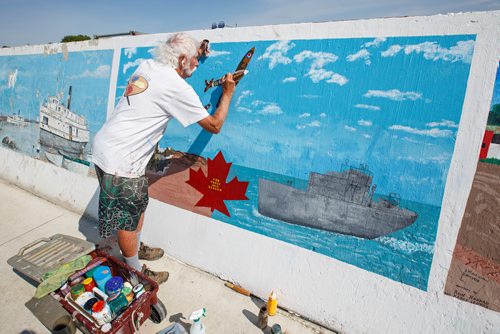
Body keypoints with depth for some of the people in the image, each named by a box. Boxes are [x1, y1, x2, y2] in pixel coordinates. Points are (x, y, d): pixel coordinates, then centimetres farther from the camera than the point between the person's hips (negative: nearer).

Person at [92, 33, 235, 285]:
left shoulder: (147, 65, 6)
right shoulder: (177, 87, -18)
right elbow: (214, 125, -12)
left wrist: (195, 52, 24)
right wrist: (227, 93, 2)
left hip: (105, 146, 9)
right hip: (120, 161, -9)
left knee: (138, 205, 24)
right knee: (127, 219, 8)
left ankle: (136, 249, 45)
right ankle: (135, 272, 29)